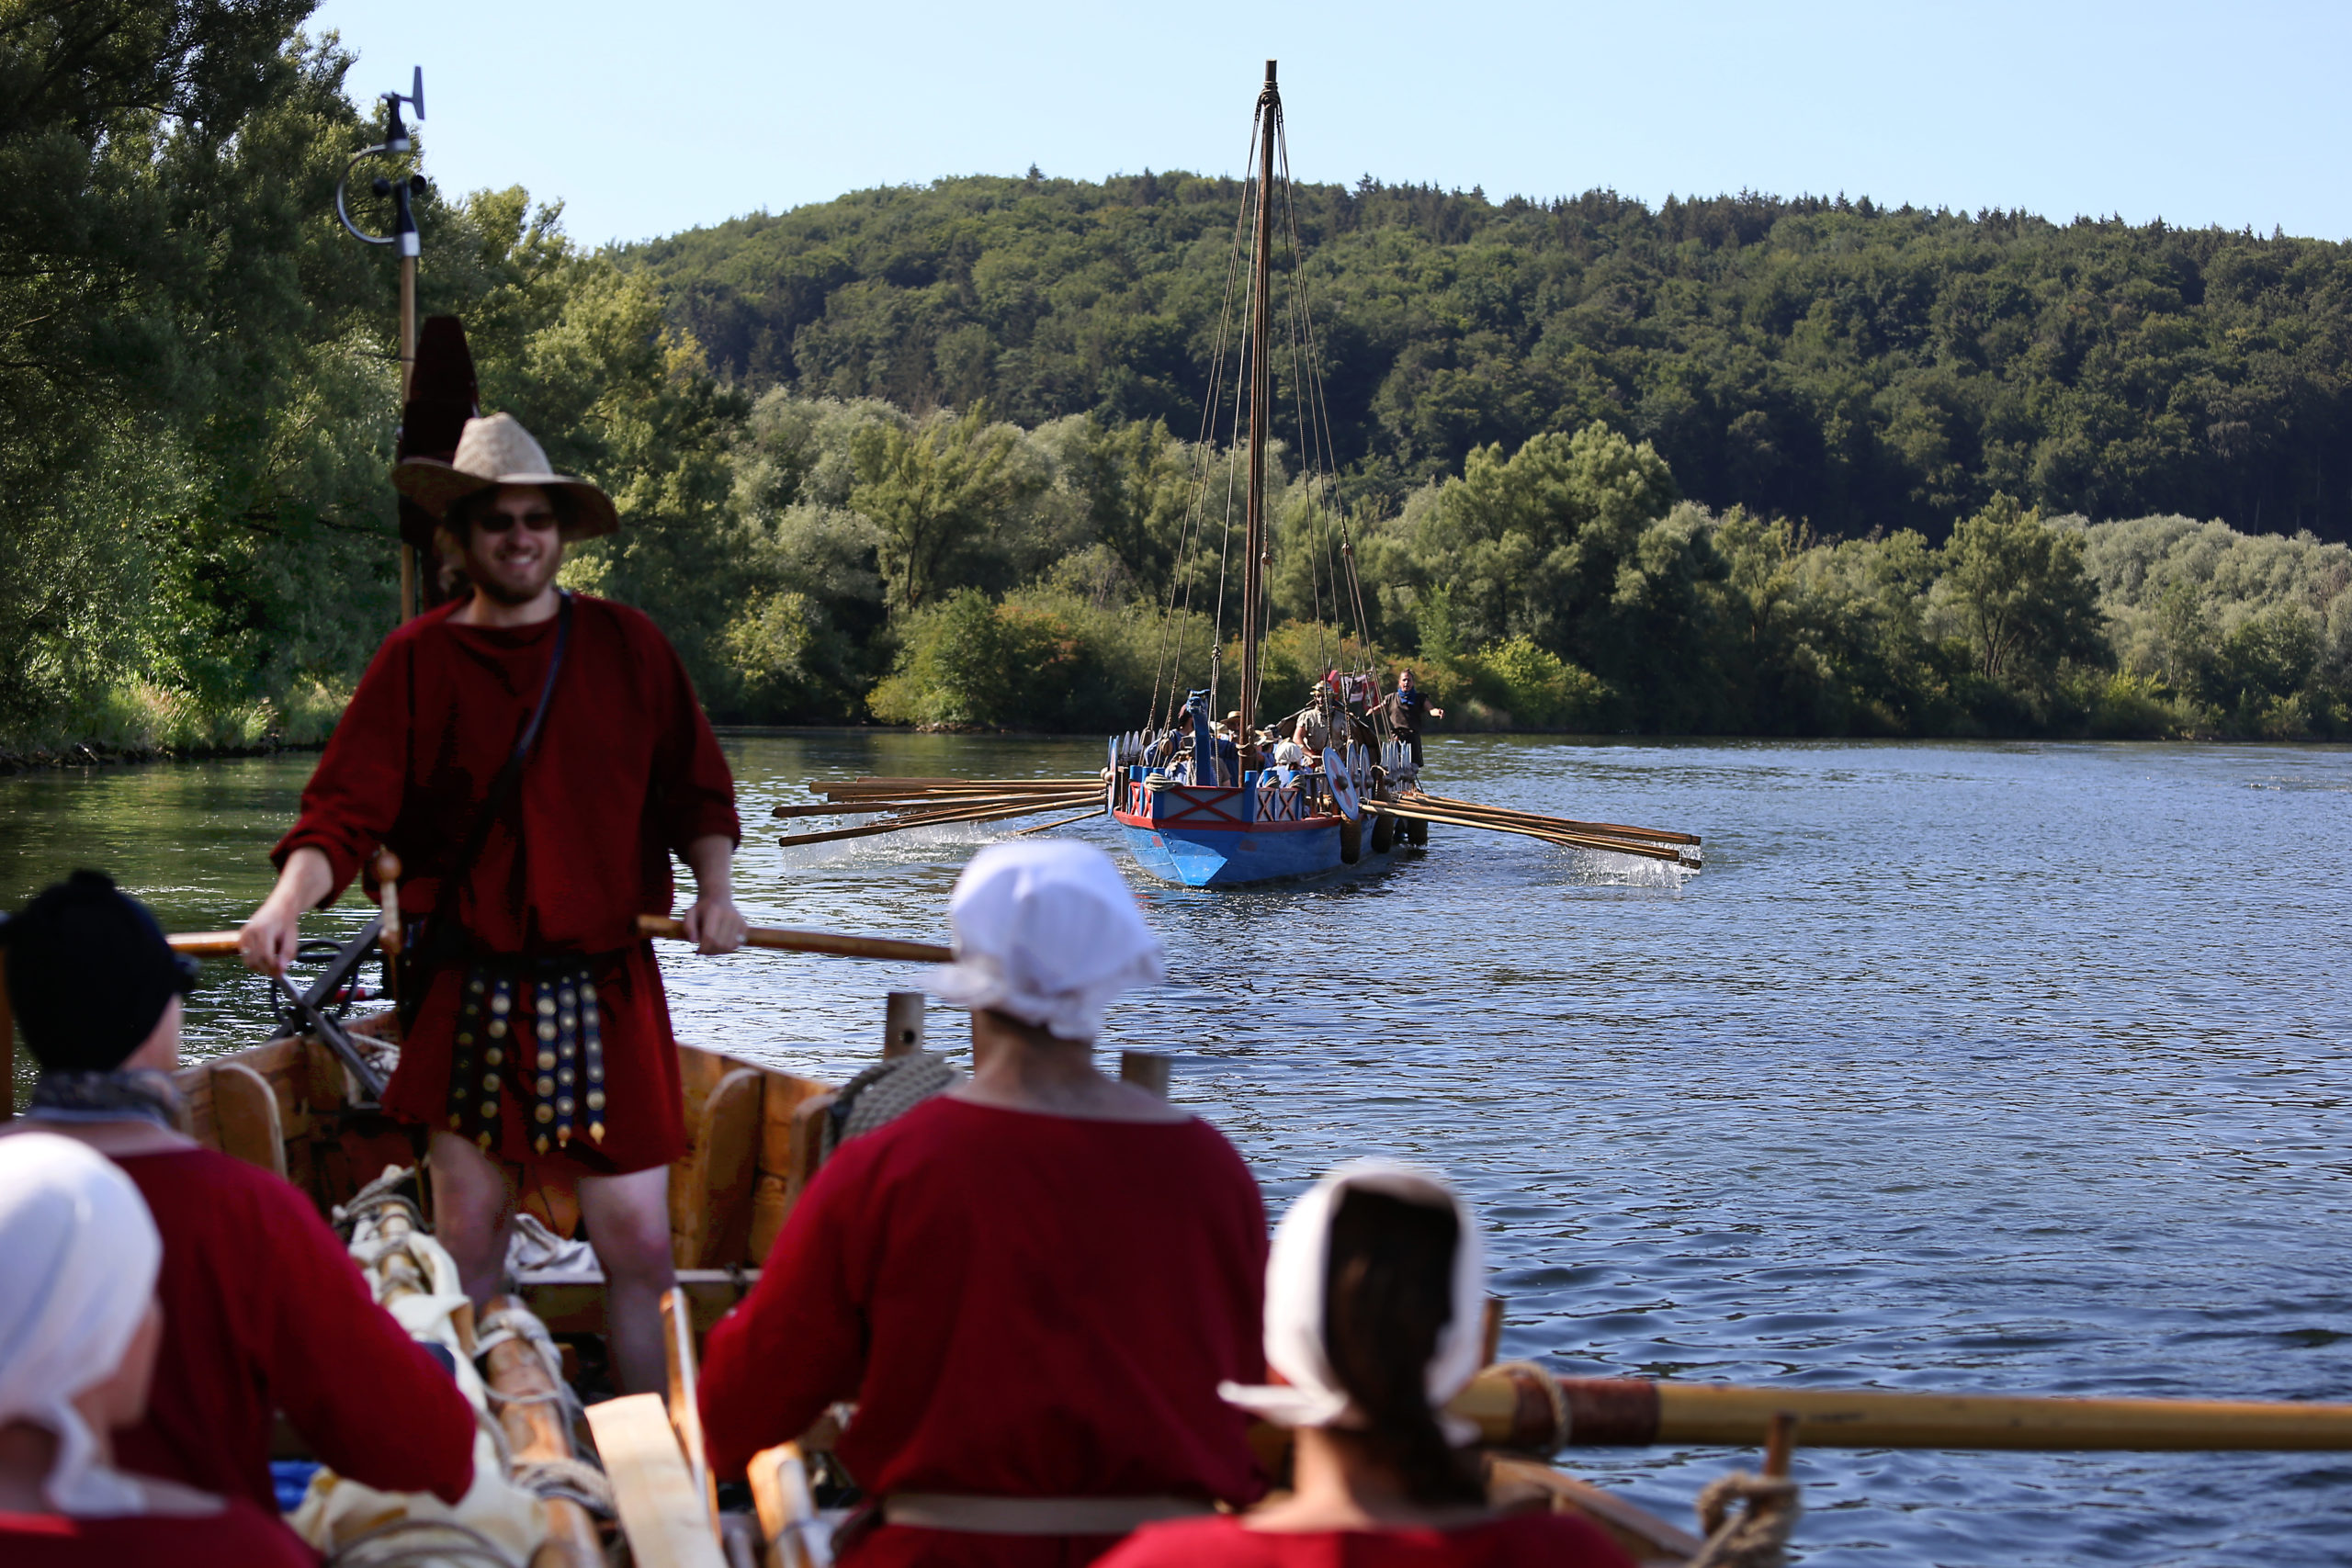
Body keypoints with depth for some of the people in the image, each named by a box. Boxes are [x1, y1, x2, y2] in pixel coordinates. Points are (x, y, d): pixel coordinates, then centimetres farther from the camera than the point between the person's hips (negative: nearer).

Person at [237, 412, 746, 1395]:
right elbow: (345, 808, -5)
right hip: (467, 990, 0)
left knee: (638, 1243, -2)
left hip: (607, 987, 0)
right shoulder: (418, 661, 2)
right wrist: (287, 903, -22)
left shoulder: (626, 647, 6)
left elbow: (694, 789, 12)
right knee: (467, 1238, 5)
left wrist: (714, 887, -4)